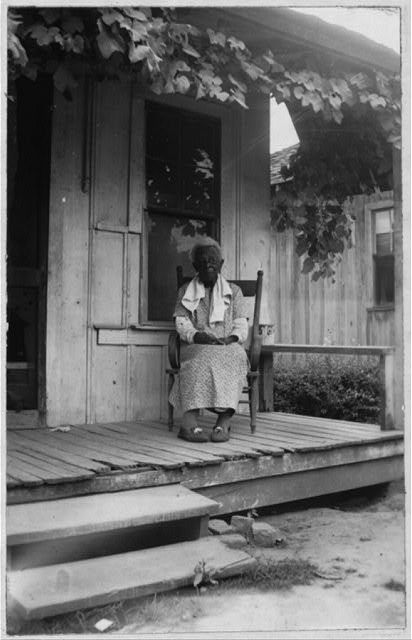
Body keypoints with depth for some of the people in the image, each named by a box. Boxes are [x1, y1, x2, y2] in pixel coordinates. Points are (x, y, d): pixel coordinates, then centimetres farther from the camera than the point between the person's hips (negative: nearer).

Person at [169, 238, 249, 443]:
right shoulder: (185, 292, 19)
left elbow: (241, 326, 9)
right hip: (195, 348, -1)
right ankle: (190, 424, -49)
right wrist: (199, 336, -17)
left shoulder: (234, 291, 20)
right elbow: (181, 324, 4)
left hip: (228, 348, 1)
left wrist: (231, 338, -14)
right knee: (204, 359, -37)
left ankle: (223, 423, -47)